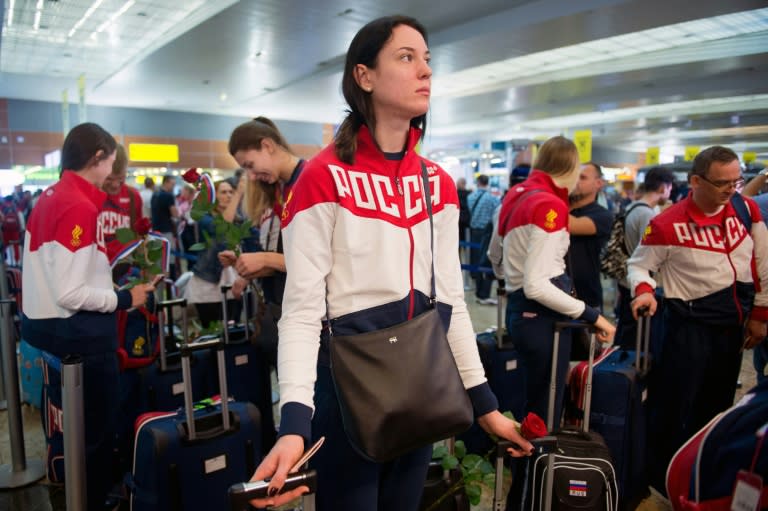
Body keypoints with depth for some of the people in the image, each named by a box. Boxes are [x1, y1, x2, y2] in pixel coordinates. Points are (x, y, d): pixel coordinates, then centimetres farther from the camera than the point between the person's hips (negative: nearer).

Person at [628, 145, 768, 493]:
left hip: (733, 324, 6)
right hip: (690, 325, -5)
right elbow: (639, 264, -5)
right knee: (674, 406, -1)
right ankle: (661, 480, 19)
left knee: (716, 406, 19)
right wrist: (643, 290, -26)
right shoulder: (668, 224, -17)